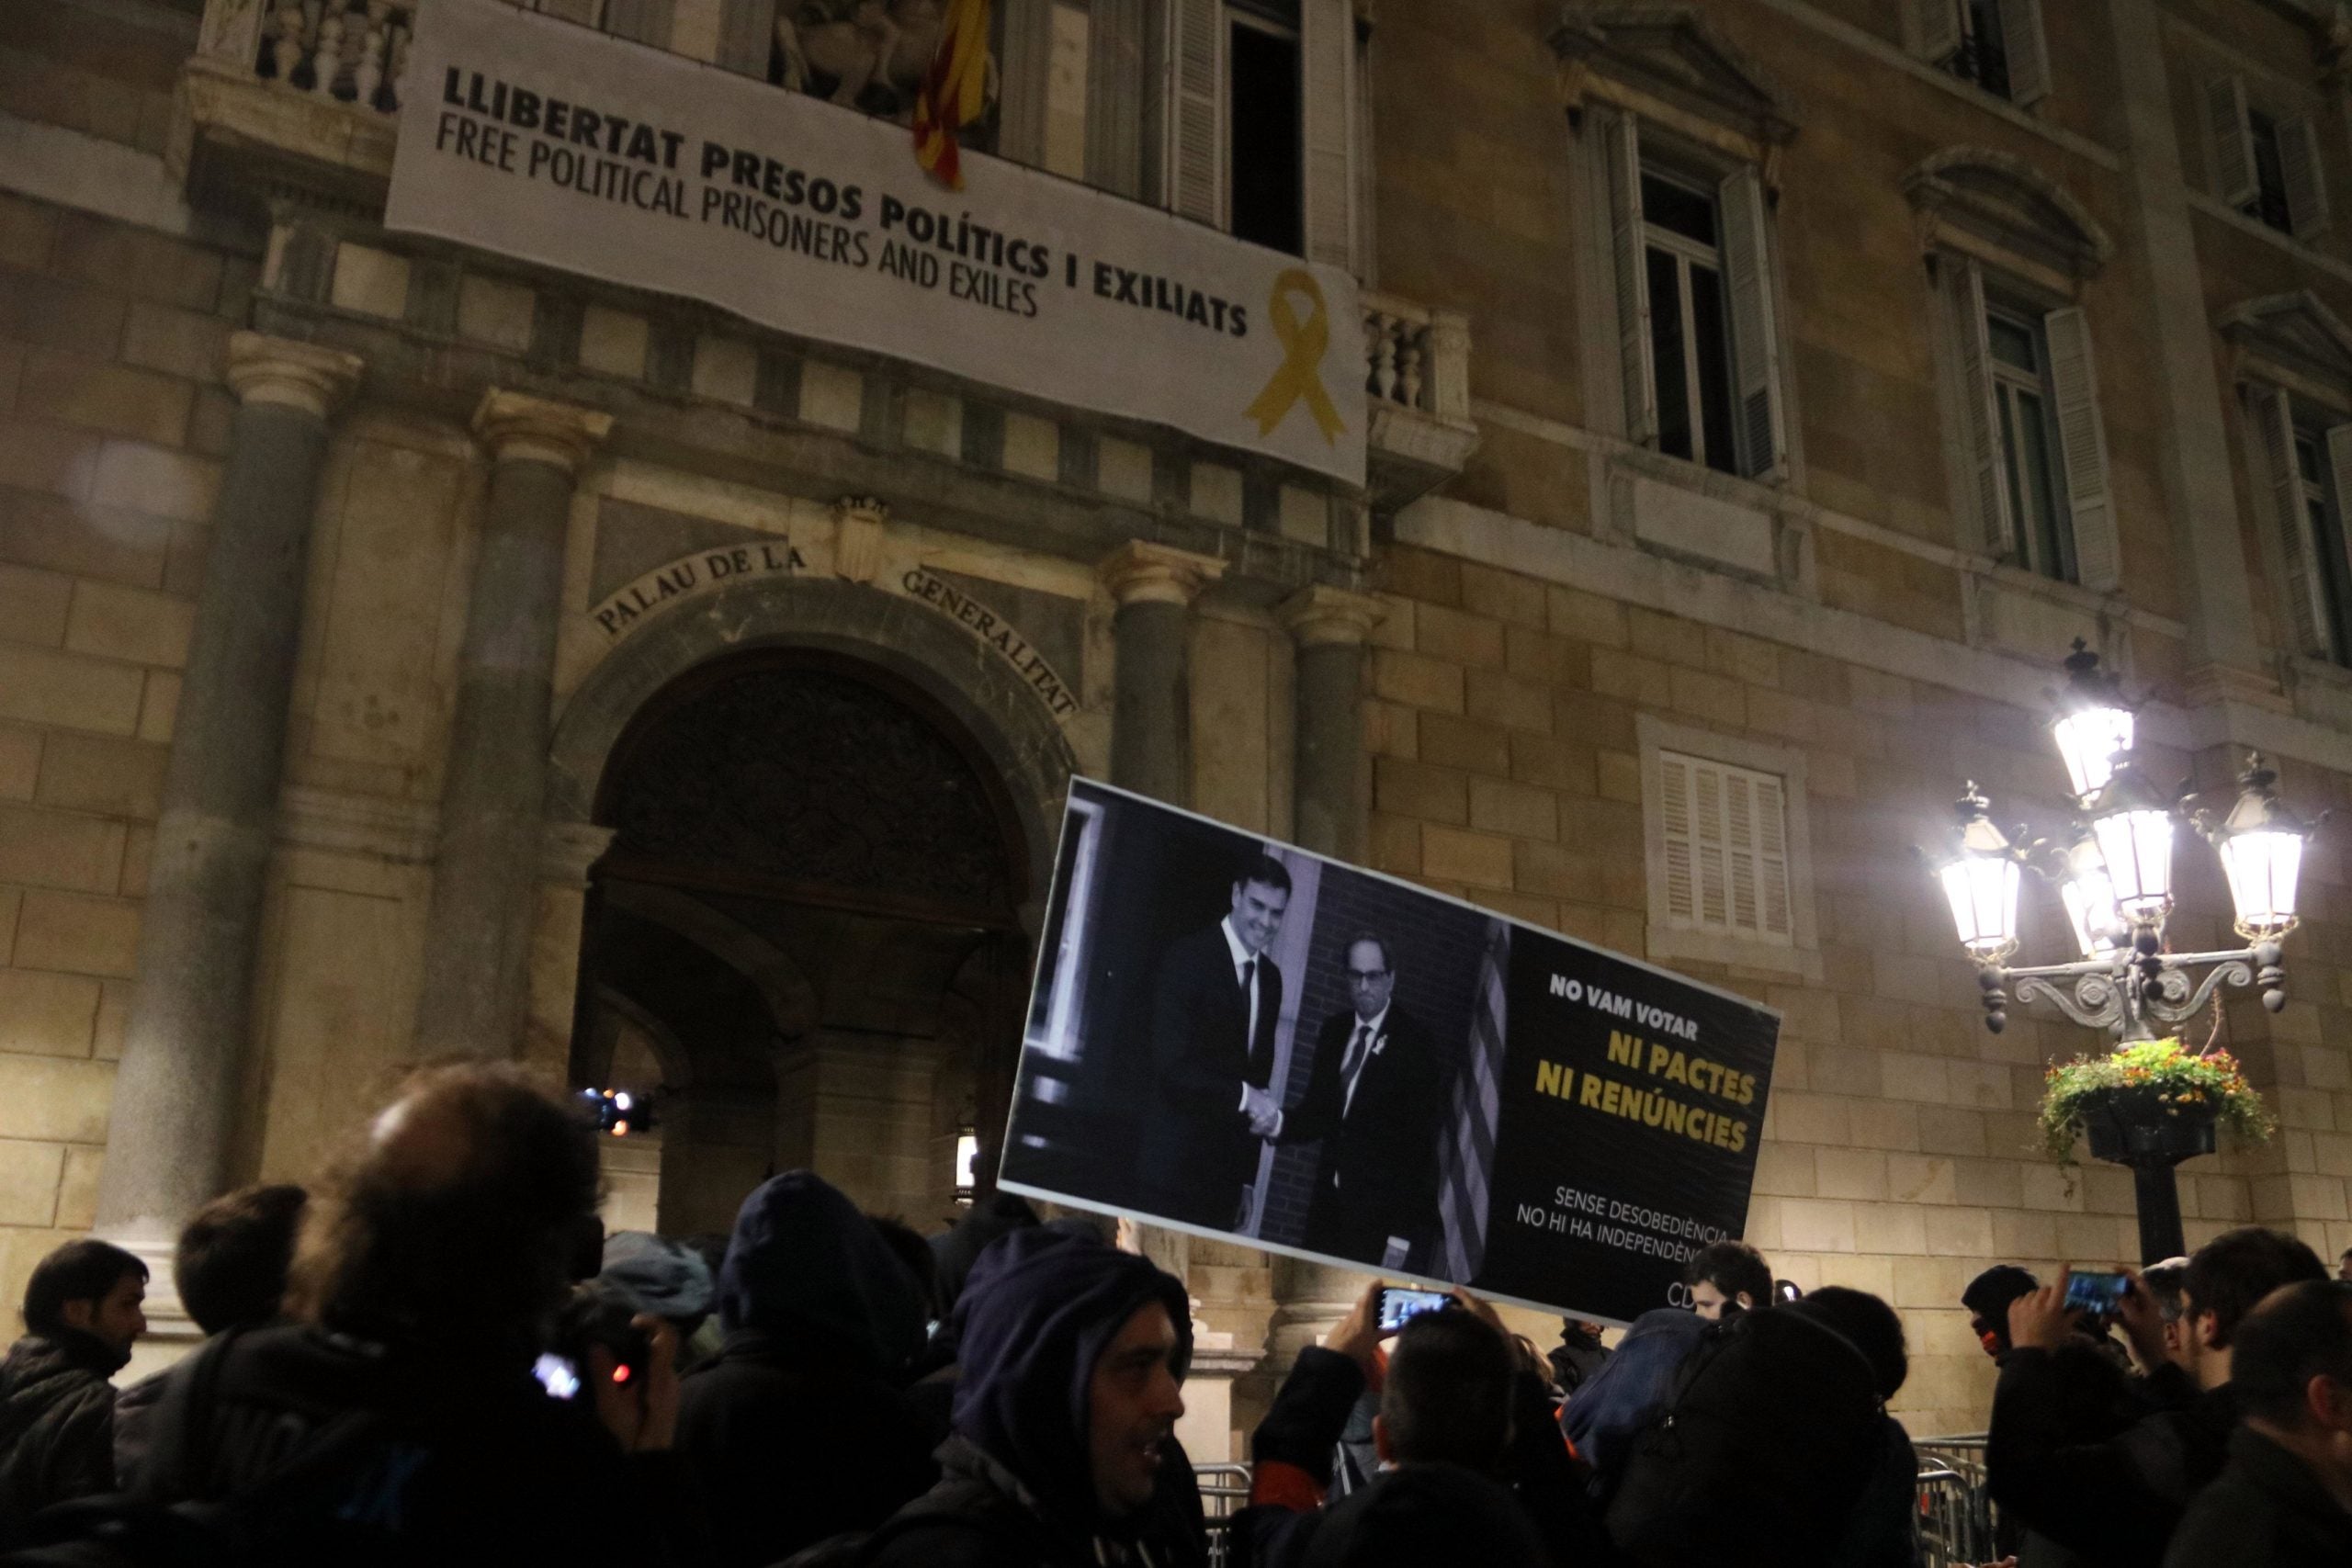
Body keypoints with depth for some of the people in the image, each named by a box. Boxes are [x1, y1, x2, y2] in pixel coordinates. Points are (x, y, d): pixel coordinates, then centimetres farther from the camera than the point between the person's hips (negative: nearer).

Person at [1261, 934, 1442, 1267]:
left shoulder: (1414, 1043, -10)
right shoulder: (1334, 1030, 6)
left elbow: (1419, 1142, -9)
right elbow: (1318, 1113, 9)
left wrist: (1402, 1233, -11)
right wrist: (1279, 1123, -13)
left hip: (1376, 1214, -5)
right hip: (1327, 1202, 5)